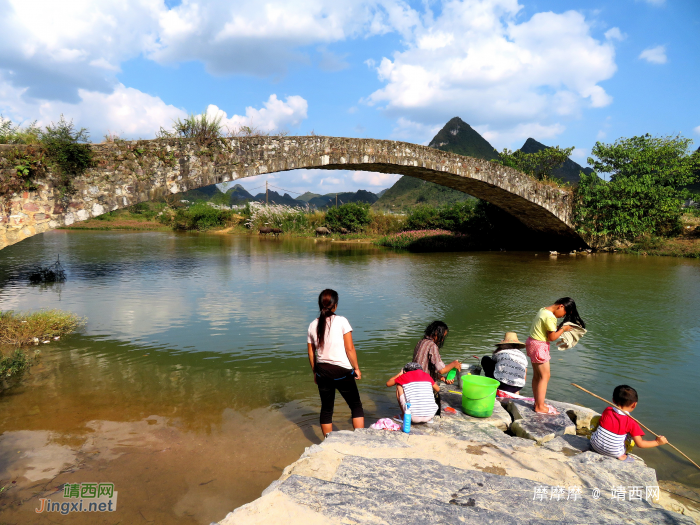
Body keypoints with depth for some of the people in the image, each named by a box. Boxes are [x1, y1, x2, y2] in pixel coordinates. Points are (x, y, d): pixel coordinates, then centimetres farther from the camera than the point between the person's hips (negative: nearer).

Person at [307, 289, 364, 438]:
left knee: (326, 408, 15)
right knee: (356, 405, 11)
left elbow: (311, 353, 7)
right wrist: (356, 368, -1)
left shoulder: (313, 325, 2)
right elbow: (350, 349, -11)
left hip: (322, 371, 4)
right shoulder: (341, 321, -11)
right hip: (342, 371, -4)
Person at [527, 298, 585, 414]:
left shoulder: (543, 310, 10)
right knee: (544, 376, -2)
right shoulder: (550, 317, -20)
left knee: (536, 376, 16)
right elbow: (552, 337, -17)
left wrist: (559, 330, 1)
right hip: (539, 346, -10)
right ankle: (540, 407, 3)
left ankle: (537, 403, 24)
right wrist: (563, 329, -6)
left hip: (533, 342, 10)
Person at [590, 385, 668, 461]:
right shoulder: (631, 423, -14)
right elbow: (640, 444, -9)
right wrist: (657, 442, 2)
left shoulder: (607, 410, -5)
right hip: (613, 452, -3)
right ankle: (621, 456, 14)